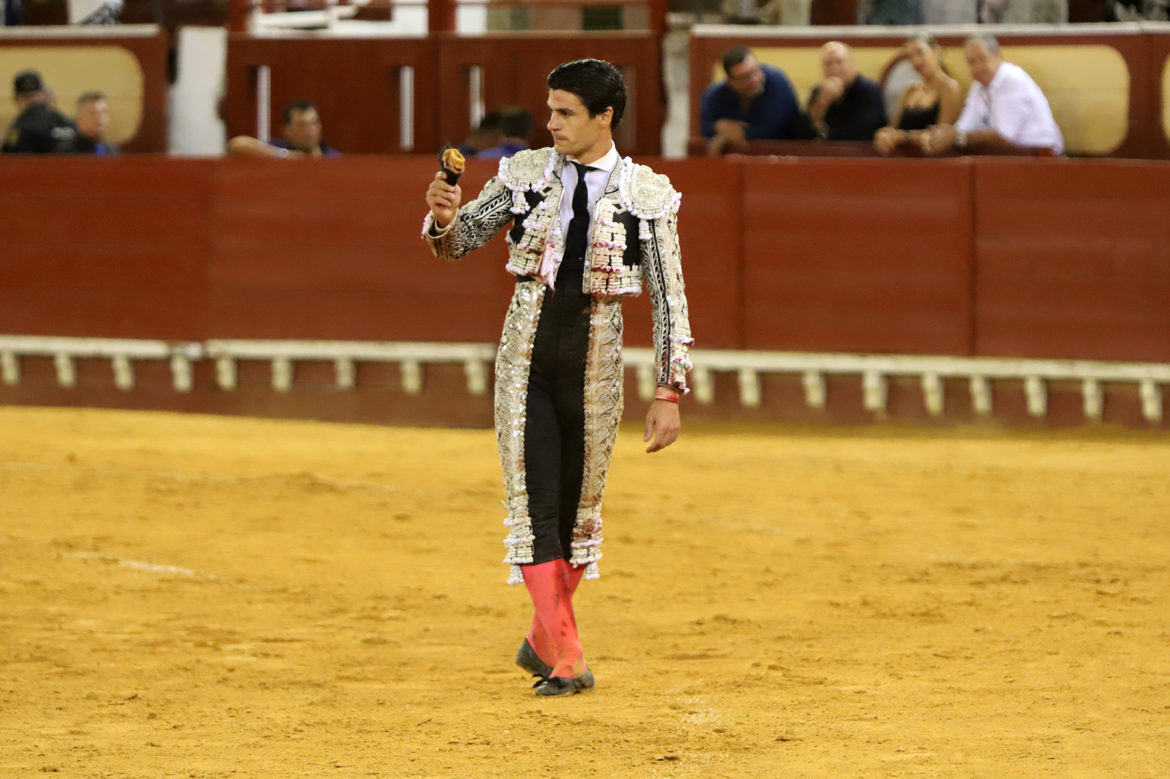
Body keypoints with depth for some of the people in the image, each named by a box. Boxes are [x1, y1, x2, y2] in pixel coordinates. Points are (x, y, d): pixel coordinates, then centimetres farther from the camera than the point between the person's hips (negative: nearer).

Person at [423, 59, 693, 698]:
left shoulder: (646, 194, -4)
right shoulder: (526, 173, 2)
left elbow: (669, 299, -2)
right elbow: (457, 241, 5)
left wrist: (669, 393, -5)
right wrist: (444, 217, -20)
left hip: (594, 358, -1)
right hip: (527, 351, 1)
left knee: (578, 506, 8)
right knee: (533, 506, -5)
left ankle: (543, 642, 27)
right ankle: (565, 661, -3)